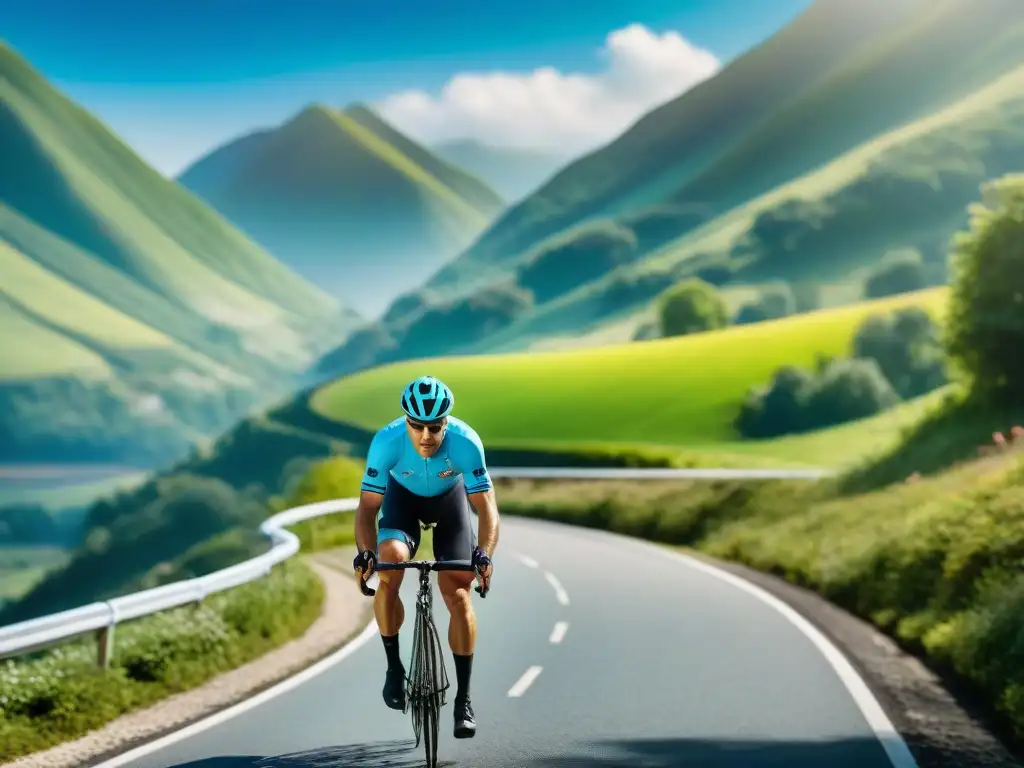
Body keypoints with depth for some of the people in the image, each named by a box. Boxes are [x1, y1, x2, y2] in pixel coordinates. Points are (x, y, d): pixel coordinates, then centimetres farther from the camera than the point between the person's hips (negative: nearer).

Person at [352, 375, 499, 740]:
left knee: (457, 592, -10)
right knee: (389, 565, -27)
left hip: (450, 497, 0)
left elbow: (486, 507, -33)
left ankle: (463, 699, 0)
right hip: (403, 495, 0)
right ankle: (393, 666, -8)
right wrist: (365, 552, -46)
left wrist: (485, 554, -50)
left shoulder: (466, 443, -36)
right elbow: (368, 505, -30)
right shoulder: (386, 441, -35)